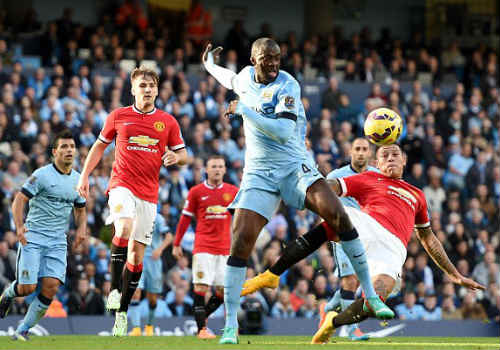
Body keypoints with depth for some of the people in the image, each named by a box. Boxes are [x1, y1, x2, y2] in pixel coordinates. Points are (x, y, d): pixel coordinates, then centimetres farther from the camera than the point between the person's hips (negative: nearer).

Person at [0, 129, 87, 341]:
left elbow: (80, 210, 24)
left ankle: (23, 330, 2)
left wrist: (81, 228, 4)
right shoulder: (42, 175, -7)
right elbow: (19, 199, -9)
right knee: (28, 288, -11)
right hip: (32, 238, -4)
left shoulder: (78, 180, 11)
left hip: (58, 242, 4)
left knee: (51, 286, -12)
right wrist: (19, 226, -23)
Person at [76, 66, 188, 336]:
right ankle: (114, 288, -19)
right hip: (121, 184, -2)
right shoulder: (118, 117, 6)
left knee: (137, 253, 2)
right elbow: (100, 146, 17)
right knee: (123, 230, -31)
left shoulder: (168, 122, 8)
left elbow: (182, 154, 14)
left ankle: (122, 311, 12)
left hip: (149, 193, 2)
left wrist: (175, 157, -9)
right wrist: (85, 175, 10)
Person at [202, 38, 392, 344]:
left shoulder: (287, 85, -11)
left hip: (295, 165, -4)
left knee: (337, 214, -25)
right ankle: (230, 325, -2)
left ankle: (371, 296, -15)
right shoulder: (247, 77, 7)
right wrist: (209, 65, 49)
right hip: (259, 172, 4)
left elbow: (284, 132, -25)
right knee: (240, 242, -10)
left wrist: (245, 110, -21)